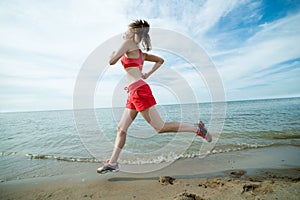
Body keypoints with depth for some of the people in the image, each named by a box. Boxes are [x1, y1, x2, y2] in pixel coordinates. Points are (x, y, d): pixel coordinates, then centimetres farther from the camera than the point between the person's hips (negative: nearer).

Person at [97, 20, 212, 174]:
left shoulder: (128, 44, 2)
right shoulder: (140, 53, 25)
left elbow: (112, 62, -6)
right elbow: (160, 60, 29)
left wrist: (112, 54, 17)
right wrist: (147, 74, 23)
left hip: (139, 90, -10)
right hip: (134, 94, 10)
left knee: (160, 127, -7)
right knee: (121, 128, 10)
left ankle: (197, 128, 5)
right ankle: (112, 163, 19)